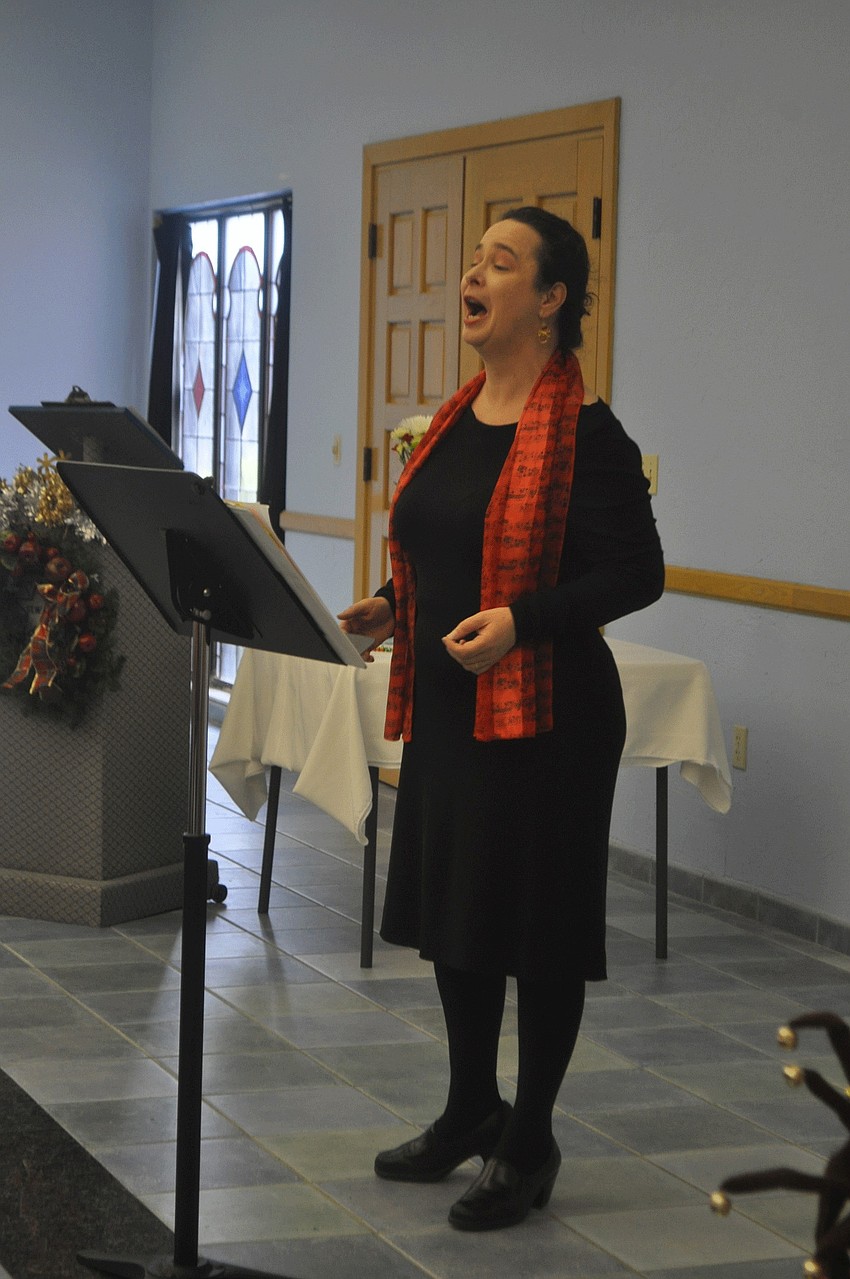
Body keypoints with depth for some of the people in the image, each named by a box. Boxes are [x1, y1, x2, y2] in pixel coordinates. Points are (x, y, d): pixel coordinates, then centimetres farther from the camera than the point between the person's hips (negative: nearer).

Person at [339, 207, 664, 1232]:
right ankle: (471, 1112, 34)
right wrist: (394, 606, 5)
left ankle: (529, 1145, 17)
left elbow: (636, 571, -15)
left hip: (544, 713, -8)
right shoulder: (457, 420, 10)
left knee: (537, 926, 3)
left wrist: (522, 622, -25)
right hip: (448, 706, 8)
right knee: (451, 908, 16)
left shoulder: (583, 433, -14)